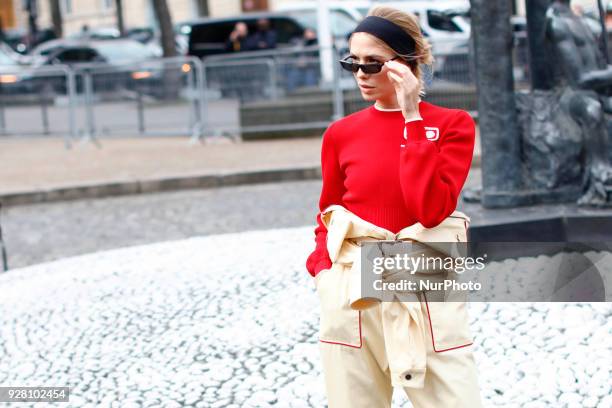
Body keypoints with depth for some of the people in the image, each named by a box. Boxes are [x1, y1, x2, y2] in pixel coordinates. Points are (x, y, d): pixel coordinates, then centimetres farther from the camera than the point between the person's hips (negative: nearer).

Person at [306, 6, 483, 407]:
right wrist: (323, 269, -3)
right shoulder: (341, 133, 3)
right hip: (351, 294, 2)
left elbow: (431, 208, -16)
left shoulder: (453, 124, -2)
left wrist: (412, 119, -15)